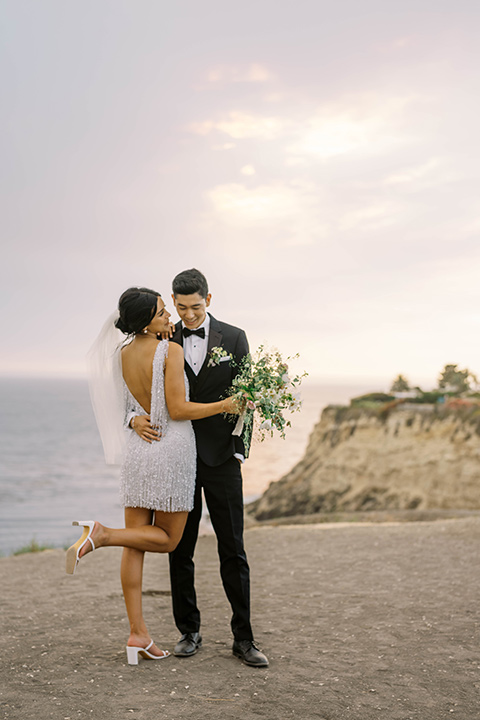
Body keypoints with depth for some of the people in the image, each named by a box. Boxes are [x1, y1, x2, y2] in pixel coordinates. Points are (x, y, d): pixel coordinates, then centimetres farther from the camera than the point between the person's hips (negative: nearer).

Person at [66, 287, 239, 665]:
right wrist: (223, 406, -6)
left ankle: (138, 634, 9)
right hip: (172, 451, -6)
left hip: (138, 450, 6)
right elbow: (178, 410, -16)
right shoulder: (171, 351, -13)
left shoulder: (122, 354, 5)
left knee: (136, 544, 7)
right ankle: (102, 534, -10)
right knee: (167, 539, 12)